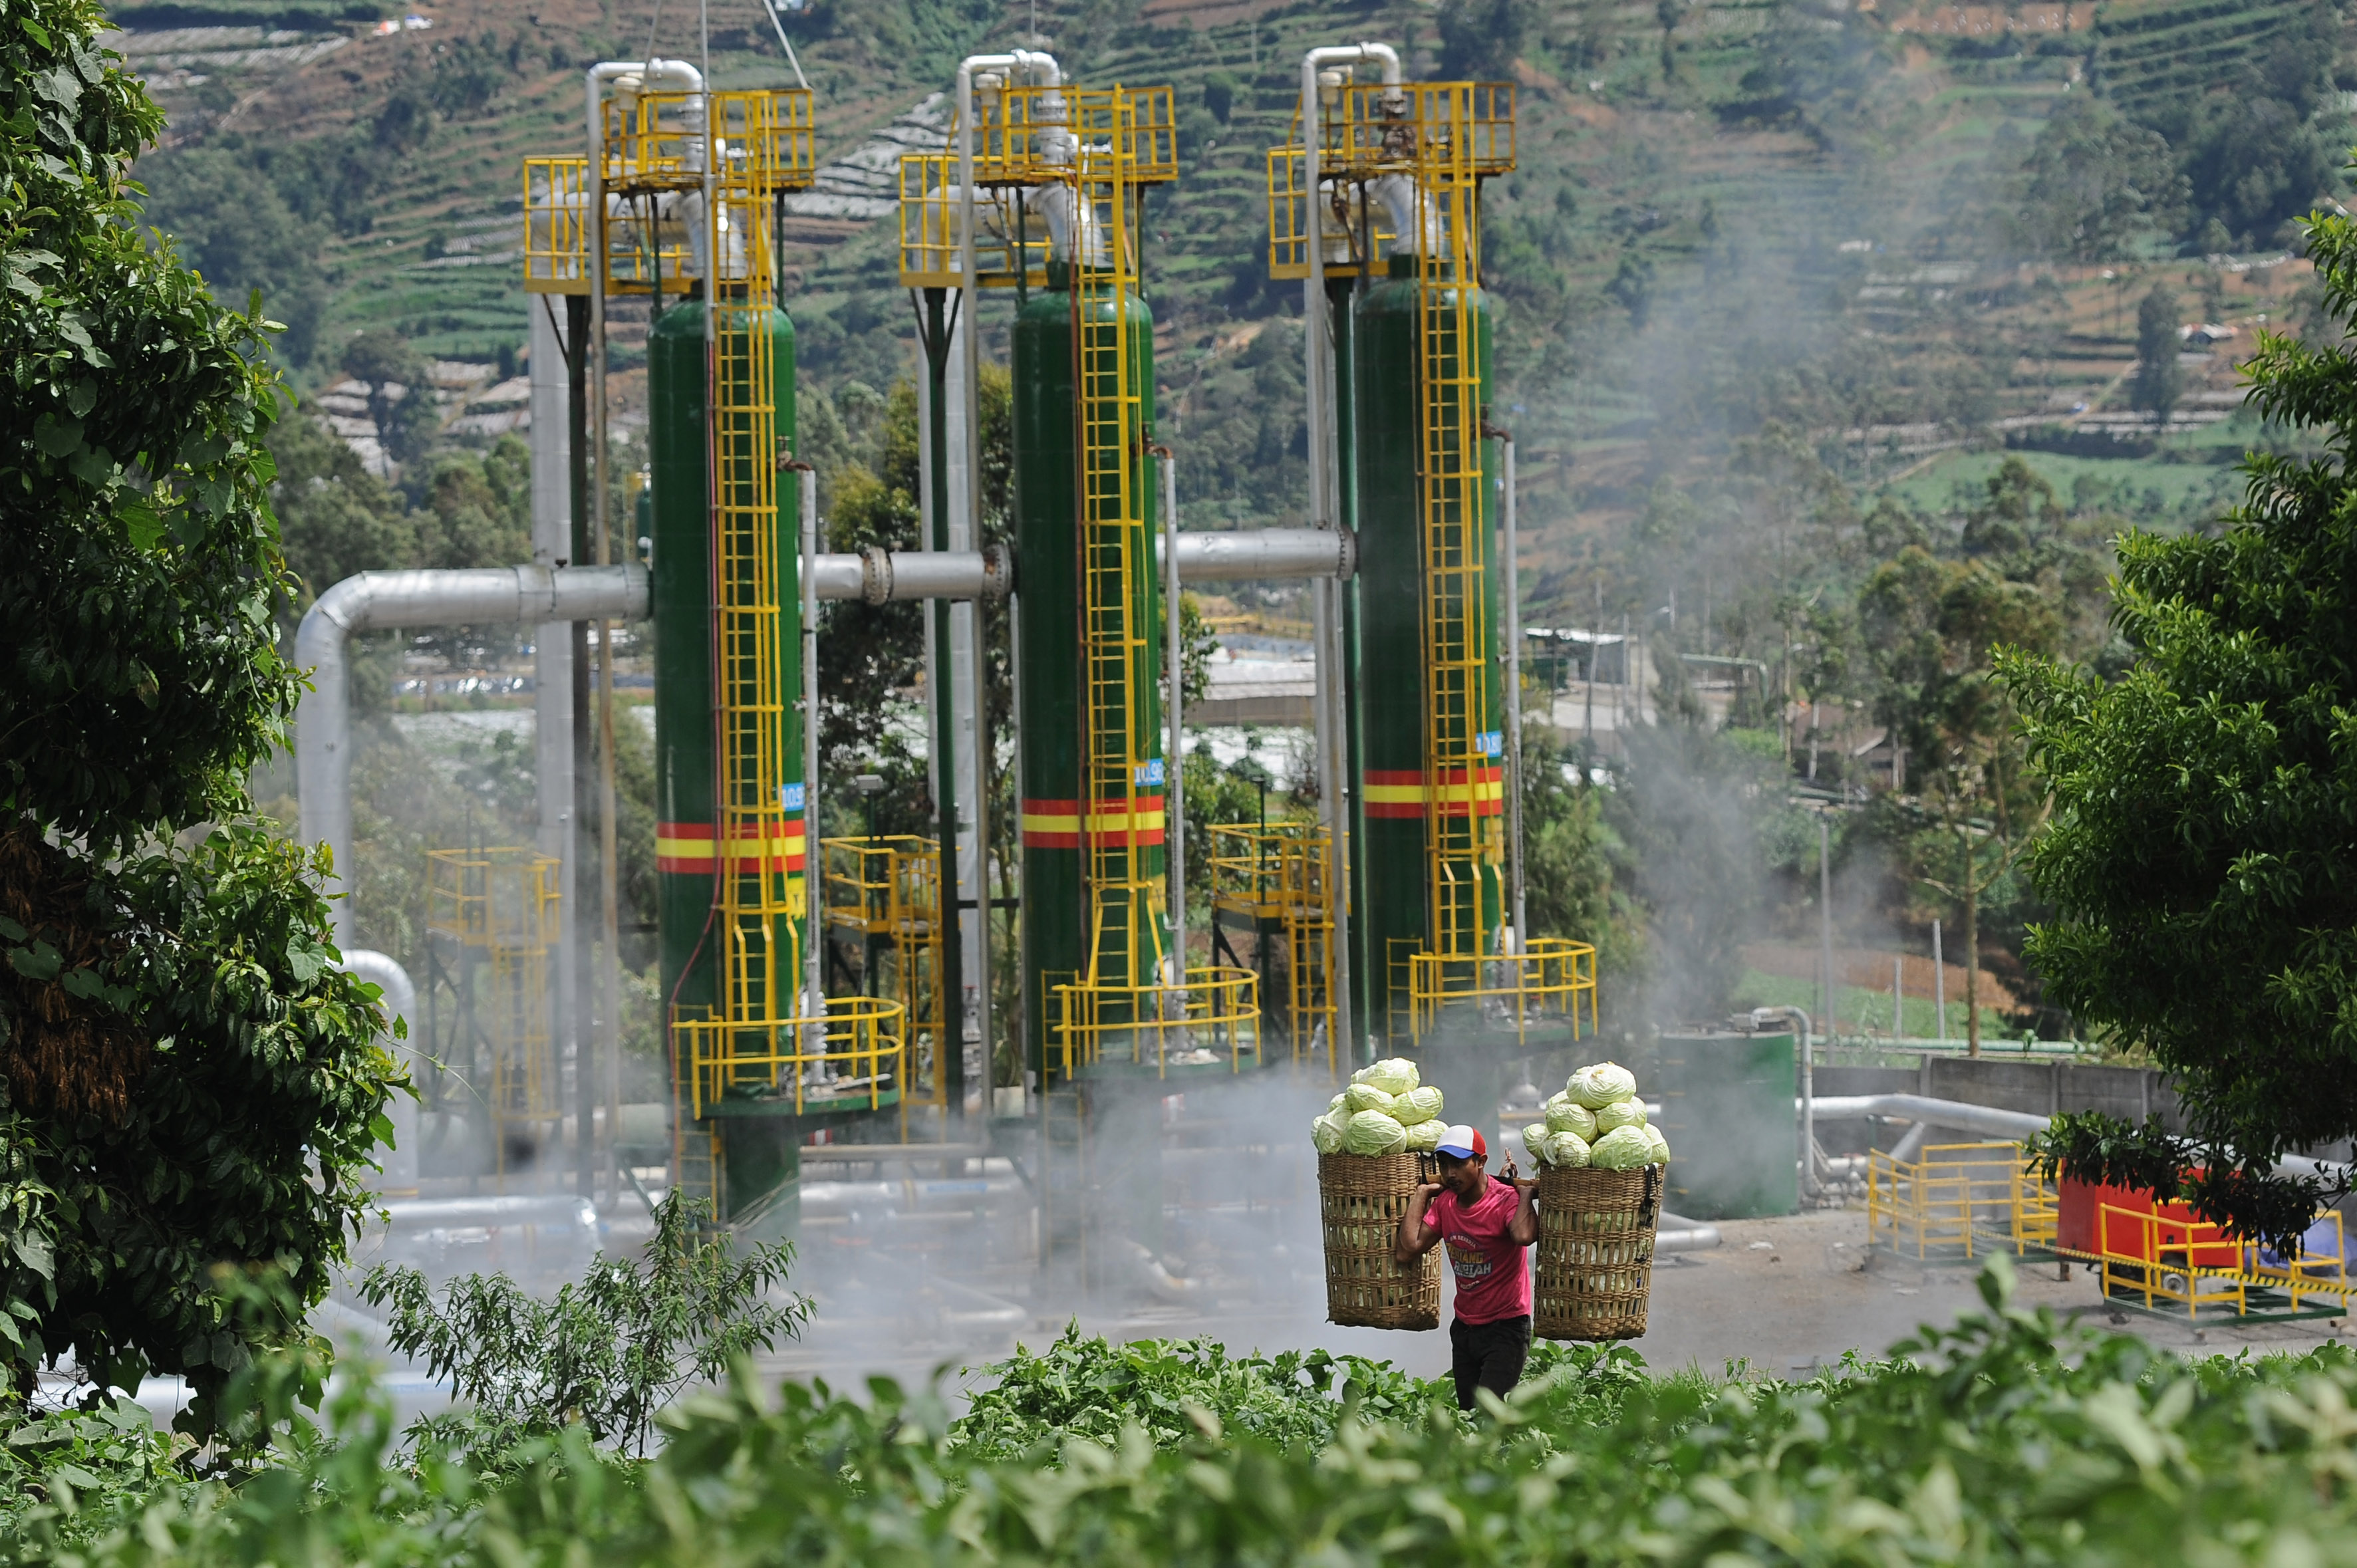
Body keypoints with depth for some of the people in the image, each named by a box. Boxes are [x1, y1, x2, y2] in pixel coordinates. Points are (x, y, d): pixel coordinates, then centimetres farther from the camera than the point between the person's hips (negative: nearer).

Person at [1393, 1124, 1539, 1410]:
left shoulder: (1506, 1199, -17)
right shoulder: (1444, 1202, 3)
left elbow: (1524, 1236, -40)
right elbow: (1407, 1251, -4)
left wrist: (1526, 1193, -24)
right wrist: (1422, 1193, 2)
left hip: (1505, 1329, -7)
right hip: (1464, 1328, 7)